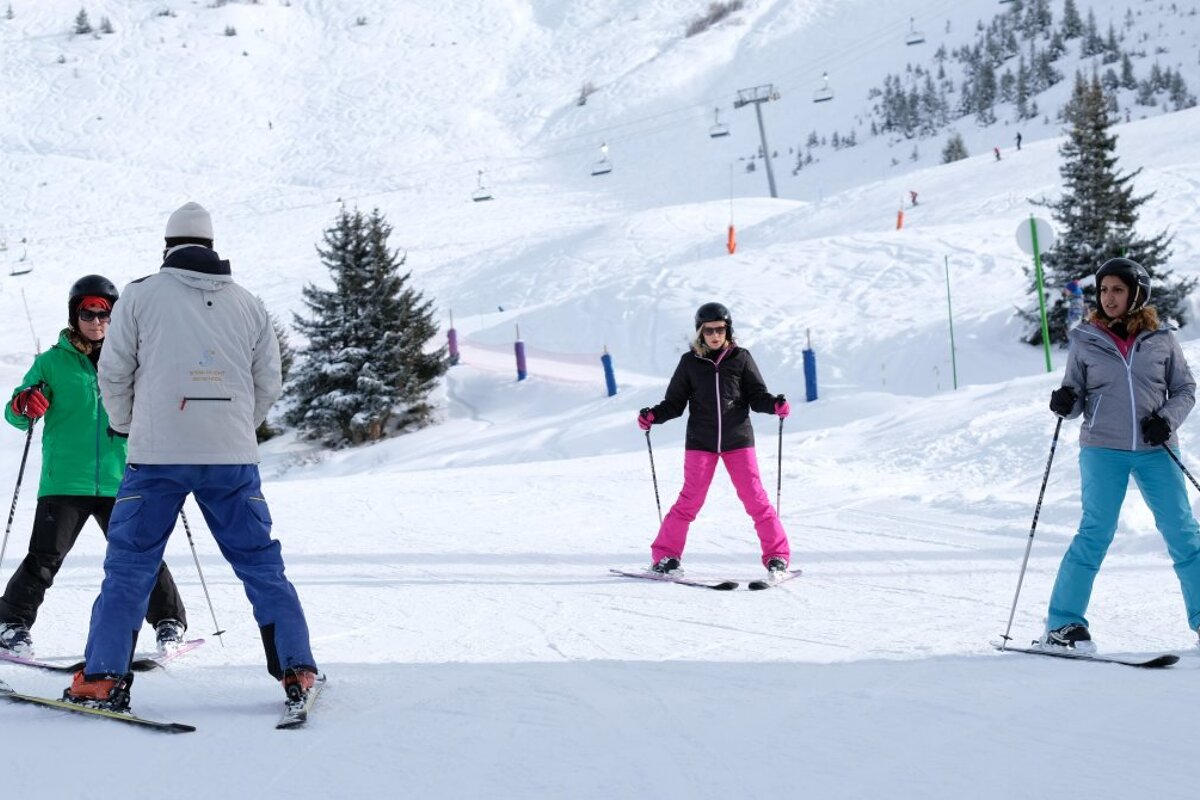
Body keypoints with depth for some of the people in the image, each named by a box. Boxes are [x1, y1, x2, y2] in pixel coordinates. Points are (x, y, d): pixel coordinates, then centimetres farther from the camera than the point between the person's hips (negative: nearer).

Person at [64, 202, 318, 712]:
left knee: (128, 566, 5)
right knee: (261, 565, 9)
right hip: (233, 459, 2)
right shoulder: (249, 304, 10)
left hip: (157, 455, -2)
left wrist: (127, 427, 21)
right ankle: (298, 672, 6)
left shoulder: (141, 294, 3)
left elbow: (113, 373, 4)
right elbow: (269, 383, 13)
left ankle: (103, 679, 1)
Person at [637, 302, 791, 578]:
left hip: (738, 439, 0)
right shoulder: (690, 362, 4)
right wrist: (653, 416, -9)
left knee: (755, 497, -3)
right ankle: (665, 555, 8)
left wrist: (775, 405, -15)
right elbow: (675, 402, 7)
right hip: (700, 441, 0)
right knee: (690, 500, -3)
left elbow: (756, 396, 4)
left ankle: (777, 556, 4)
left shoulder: (741, 358, 3)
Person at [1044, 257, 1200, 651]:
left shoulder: (1161, 340, 5)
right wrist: (1065, 403, -14)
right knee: (1096, 533, -8)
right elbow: (1077, 398, 8)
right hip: (1103, 448, -1)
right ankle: (1062, 625, -1)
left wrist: (1168, 418, -7)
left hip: (1155, 450, 2)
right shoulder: (1084, 341, 4)